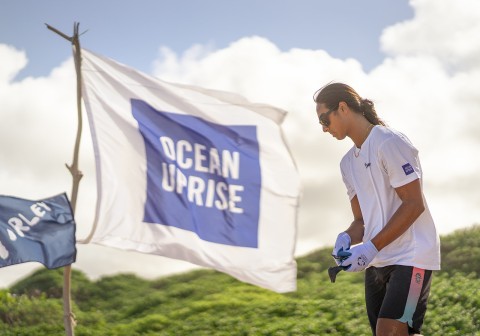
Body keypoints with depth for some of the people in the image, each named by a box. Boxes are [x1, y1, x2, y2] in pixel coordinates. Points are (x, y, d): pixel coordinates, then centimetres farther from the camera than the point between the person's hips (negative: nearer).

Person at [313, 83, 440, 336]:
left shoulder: (389, 142, -9)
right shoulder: (348, 162, 16)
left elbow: (414, 204, -14)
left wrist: (371, 248, -19)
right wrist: (347, 239, -6)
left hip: (411, 257, -8)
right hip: (376, 263, 8)